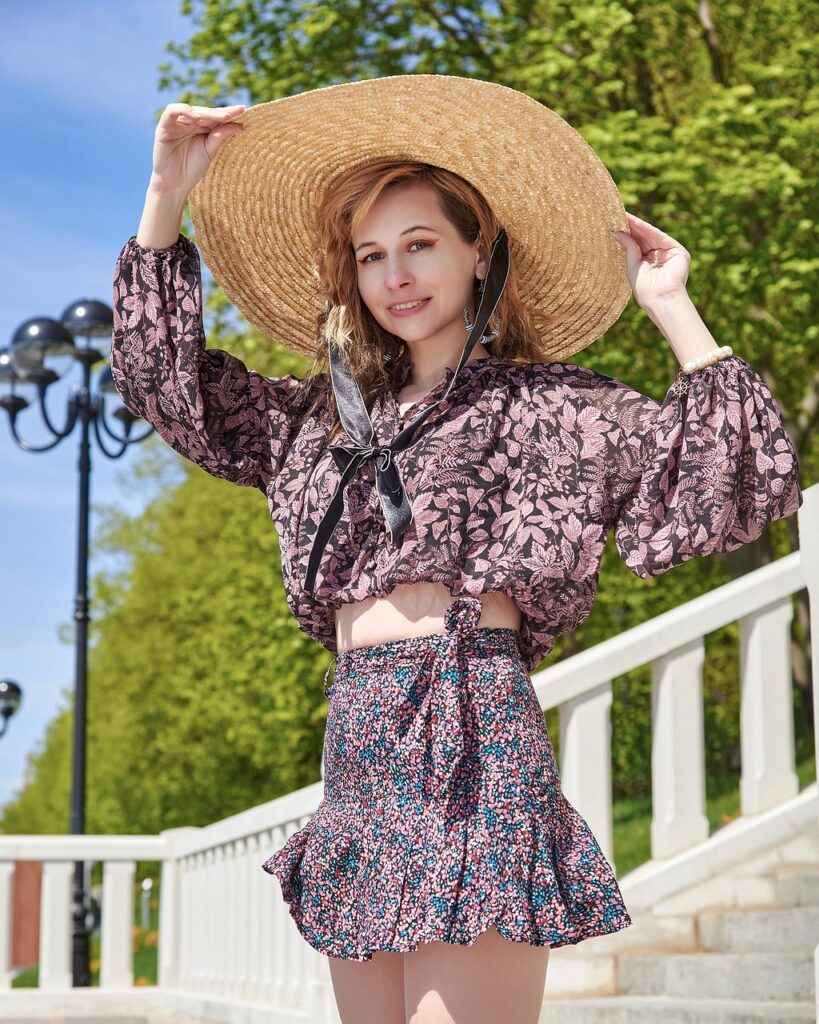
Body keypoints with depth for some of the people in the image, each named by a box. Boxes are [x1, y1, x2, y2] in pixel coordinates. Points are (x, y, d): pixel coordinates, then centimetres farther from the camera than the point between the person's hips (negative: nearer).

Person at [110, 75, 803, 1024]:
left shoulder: (549, 405, 6)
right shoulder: (327, 417, 22)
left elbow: (732, 483, -3)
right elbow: (165, 377, 28)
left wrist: (672, 308, 0)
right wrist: (167, 195, 22)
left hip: (471, 730, -6)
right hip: (357, 742, 6)